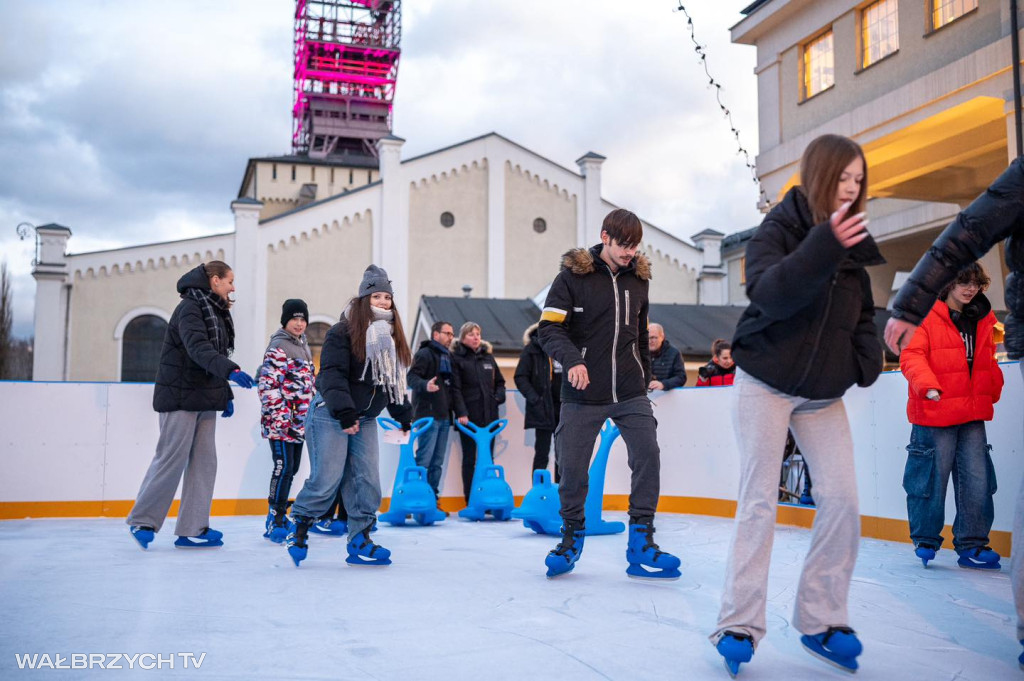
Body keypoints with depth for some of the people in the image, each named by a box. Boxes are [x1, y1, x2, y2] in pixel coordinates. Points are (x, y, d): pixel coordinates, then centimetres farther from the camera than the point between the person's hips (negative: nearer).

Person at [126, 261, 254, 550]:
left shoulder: (214, 311, 17)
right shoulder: (190, 308, -12)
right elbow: (198, 348, -29)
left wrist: (226, 394, 19)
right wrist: (231, 370, -42)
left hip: (205, 400, 9)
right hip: (181, 396, -9)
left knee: (204, 462, 5)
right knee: (172, 459, -4)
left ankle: (192, 529, 9)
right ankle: (141, 521, 12)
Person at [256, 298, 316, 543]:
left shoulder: (303, 346, 17)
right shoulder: (278, 346, -11)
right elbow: (268, 384, -17)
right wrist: (280, 416, -21)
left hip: (299, 422, 9)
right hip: (281, 422, -9)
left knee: (292, 468, 12)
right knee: (284, 467, -9)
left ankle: (280, 515, 22)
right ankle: (275, 519, -3)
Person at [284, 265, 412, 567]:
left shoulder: (391, 338, 12)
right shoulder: (342, 332, -10)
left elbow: (395, 381, 18)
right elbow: (332, 375, -18)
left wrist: (404, 415, 15)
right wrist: (345, 413, -25)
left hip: (365, 419, 7)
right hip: (330, 415, -7)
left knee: (367, 480, 1)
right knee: (326, 480, -8)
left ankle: (359, 542, 8)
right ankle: (298, 526, 16)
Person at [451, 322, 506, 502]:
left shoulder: (488, 356, 15)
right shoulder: (456, 358, 0)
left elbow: (499, 381, 23)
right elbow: (455, 389, -8)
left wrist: (499, 396, 2)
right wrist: (461, 413, -18)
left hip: (489, 416, 5)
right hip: (469, 416, -5)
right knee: (469, 458, 1)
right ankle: (470, 501, 4)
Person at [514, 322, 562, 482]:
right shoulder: (533, 349, -3)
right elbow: (520, 377, -7)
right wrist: (534, 399, -16)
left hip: (563, 408, 5)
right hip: (544, 409, -5)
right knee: (542, 453, -1)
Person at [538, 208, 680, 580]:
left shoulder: (638, 278, 9)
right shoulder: (572, 276, -5)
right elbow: (549, 328, -10)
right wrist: (572, 359, -27)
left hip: (630, 393, 3)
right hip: (583, 394, -3)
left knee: (648, 455, -10)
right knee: (572, 465, 2)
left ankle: (641, 544, -1)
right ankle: (571, 534, 26)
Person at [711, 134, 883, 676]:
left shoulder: (852, 245, 7)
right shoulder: (777, 231, -9)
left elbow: (862, 315, 19)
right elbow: (768, 294, -29)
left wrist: (866, 357, -1)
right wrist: (823, 246, -42)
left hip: (823, 393, 5)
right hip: (765, 386, -5)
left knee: (842, 500, -4)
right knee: (758, 504, -6)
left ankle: (821, 620, 8)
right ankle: (739, 625, 1)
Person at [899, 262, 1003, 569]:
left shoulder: (982, 322, 15)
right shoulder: (928, 318, -6)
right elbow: (912, 356, -17)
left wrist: (993, 392, 15)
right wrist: (927, 385, -31)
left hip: (973, 416, 6)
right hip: (935, 414, -6)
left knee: (977, 480, 5)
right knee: (932, 478, 0)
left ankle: (972, 546, 15)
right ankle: (925, 541, 15)